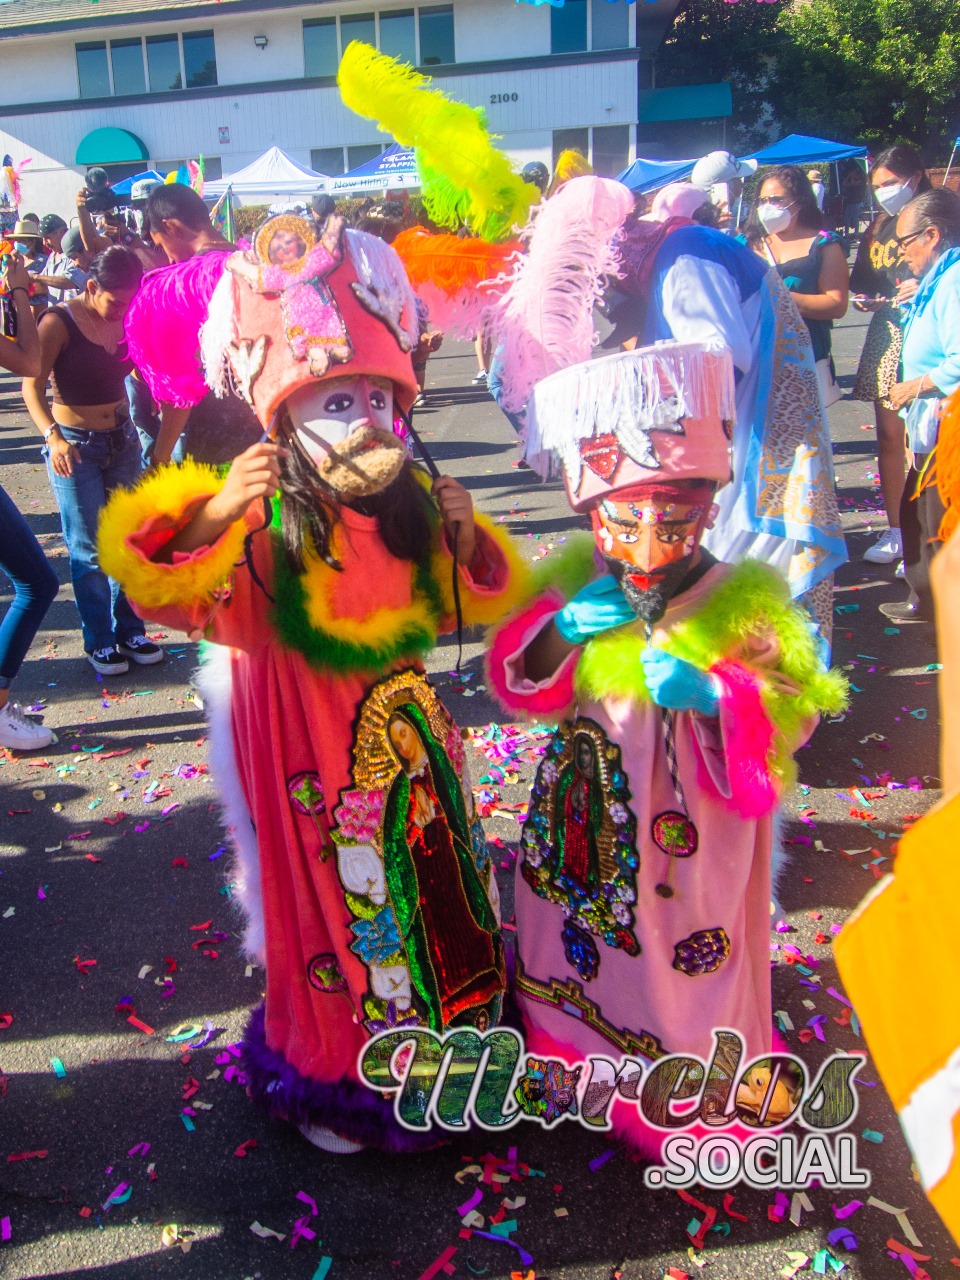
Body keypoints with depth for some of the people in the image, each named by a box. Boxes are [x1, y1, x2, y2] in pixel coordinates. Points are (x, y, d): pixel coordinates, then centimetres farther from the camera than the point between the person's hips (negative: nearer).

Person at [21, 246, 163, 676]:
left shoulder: (126, 319, 2)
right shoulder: (59, 322, -12)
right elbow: (32, 386, -17)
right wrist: (53, 436, -32)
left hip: (122, 439, 5)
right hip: (74, 446, -5)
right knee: (90, 550, 1)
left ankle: (130, 630, 21)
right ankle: (99, 642, 13)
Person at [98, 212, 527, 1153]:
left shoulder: (409, 508, -1)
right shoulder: (265, 521, -19)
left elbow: (448, 607, 10)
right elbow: (170, 591, -30)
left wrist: (465, 541, -6)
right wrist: (208, 516, -44)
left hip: (403, 729, 6)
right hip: (310, 743, -5)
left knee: (430, 878, 19)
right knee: (332, 894, 9)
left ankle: (442, 1039, 46)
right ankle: (331, 1076, 35)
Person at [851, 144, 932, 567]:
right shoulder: (877, 227, 15)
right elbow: (859, 281, 21)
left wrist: (925, 289, -21)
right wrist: (863, 299, 0)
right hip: (886, 335, 6)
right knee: (889, 435, 7)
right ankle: (895, 530, 17)